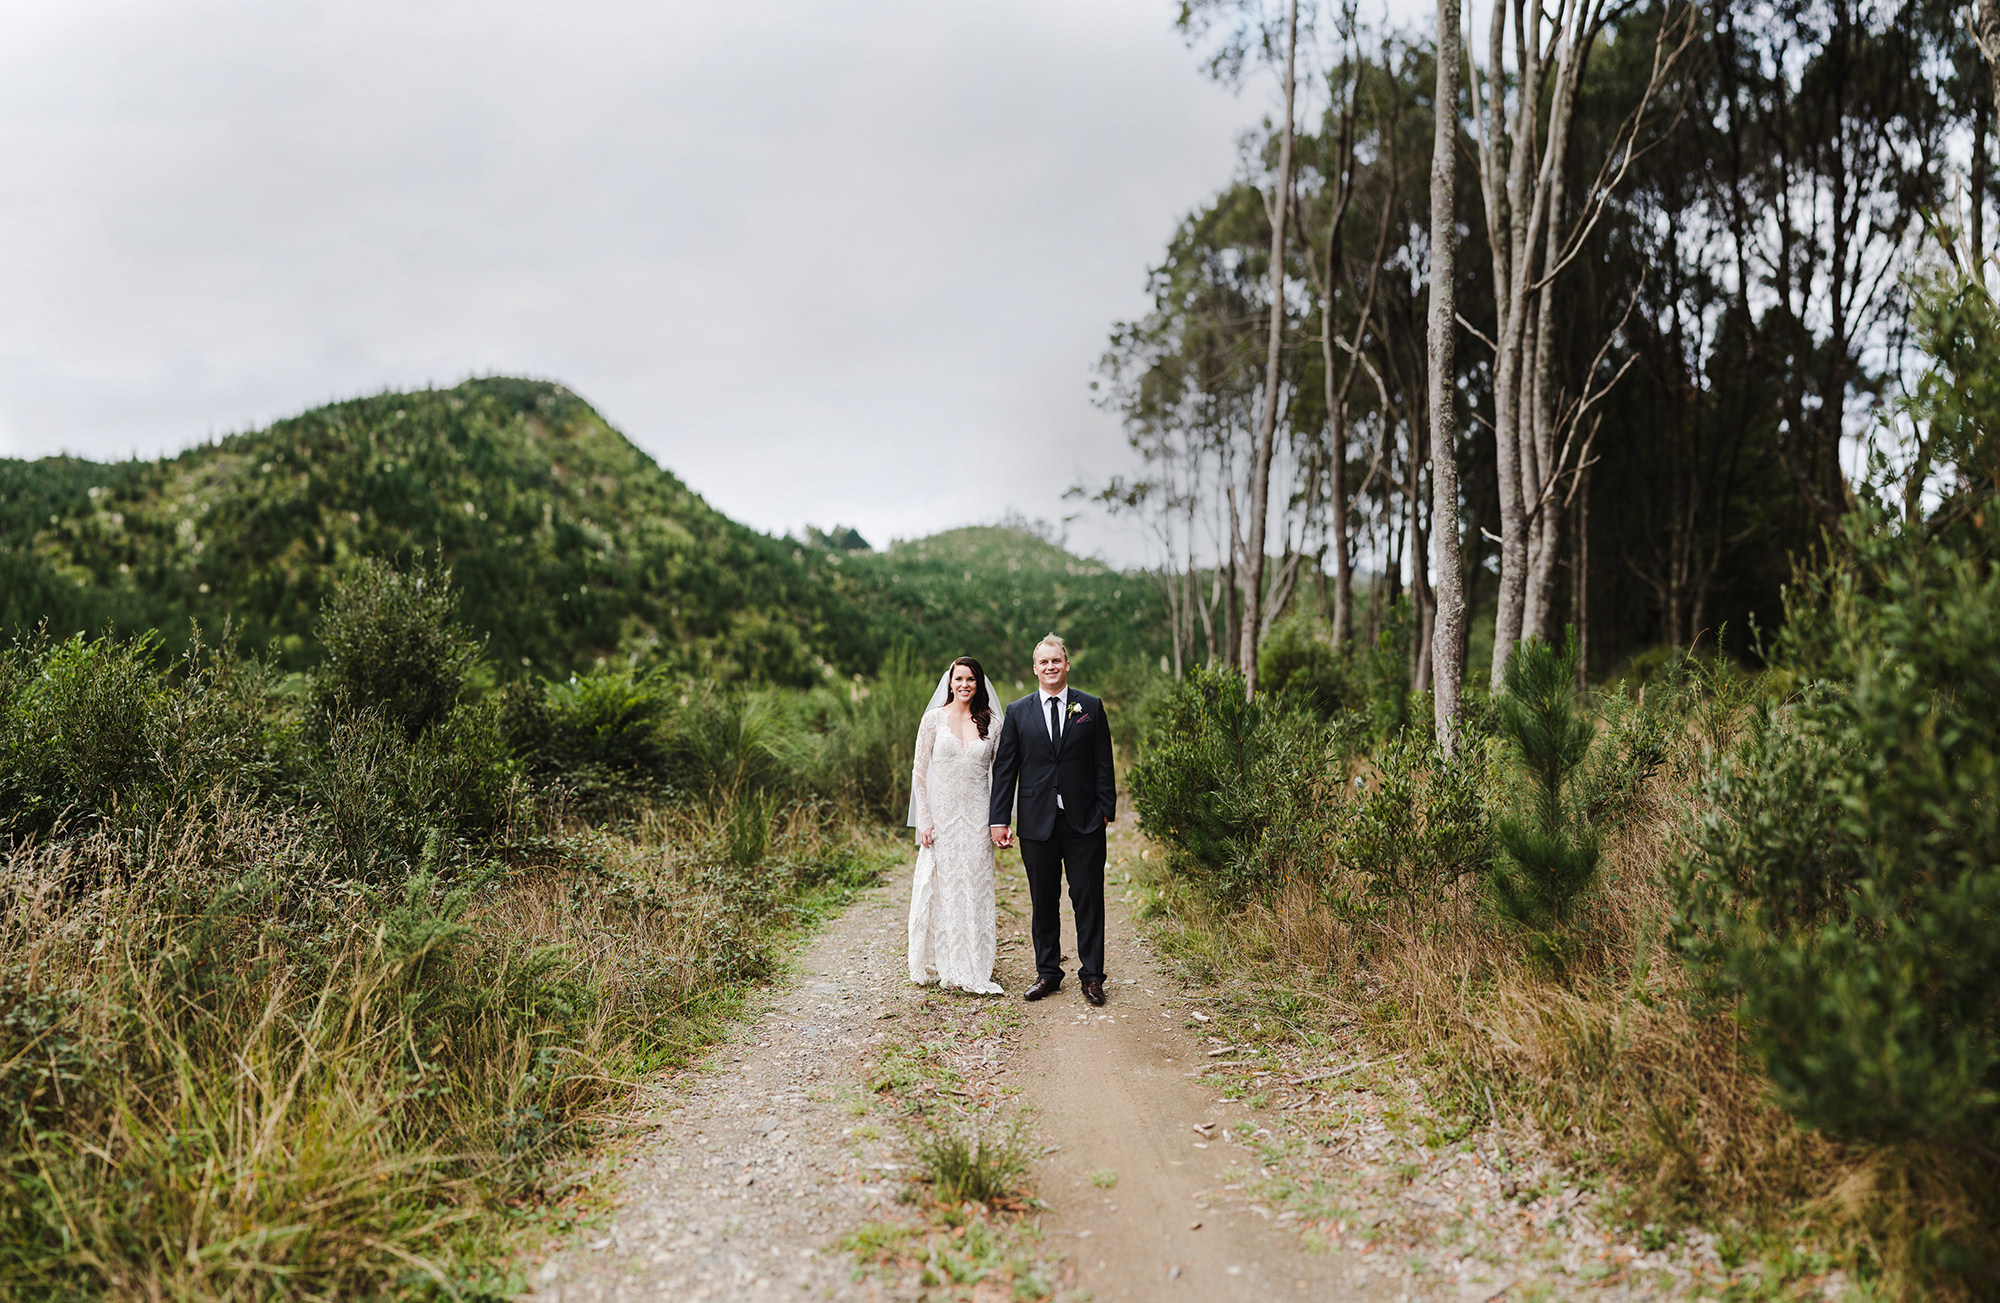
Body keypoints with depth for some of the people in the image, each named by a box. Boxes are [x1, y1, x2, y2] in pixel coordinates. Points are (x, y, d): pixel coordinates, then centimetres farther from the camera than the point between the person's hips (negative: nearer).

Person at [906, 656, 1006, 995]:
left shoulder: (991, 723, 5)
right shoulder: (934, 718, 0)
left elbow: (999, 774, 8)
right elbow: (919, 770, -1)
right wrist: (923, 819, -7)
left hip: (976, 817, 1)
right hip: (941, 814, -1)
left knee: (975, 890, 2)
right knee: (940, 887, 2)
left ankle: (972, 970, 10)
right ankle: (936, 965, 15)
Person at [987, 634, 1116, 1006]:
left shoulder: (1091, 707, 5)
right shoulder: (1018, 712, 6)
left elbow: (1103, 764, 5)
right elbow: (1004, 767, 5)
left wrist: (1106, 809, -3)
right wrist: (998, 819, -1)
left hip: (1084, 822, -1)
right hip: (1037, 822, 1)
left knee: (1088, 899, 1)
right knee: (1043, 902, 8)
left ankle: (1091, 976, 11)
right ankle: (1047, 973, 19)